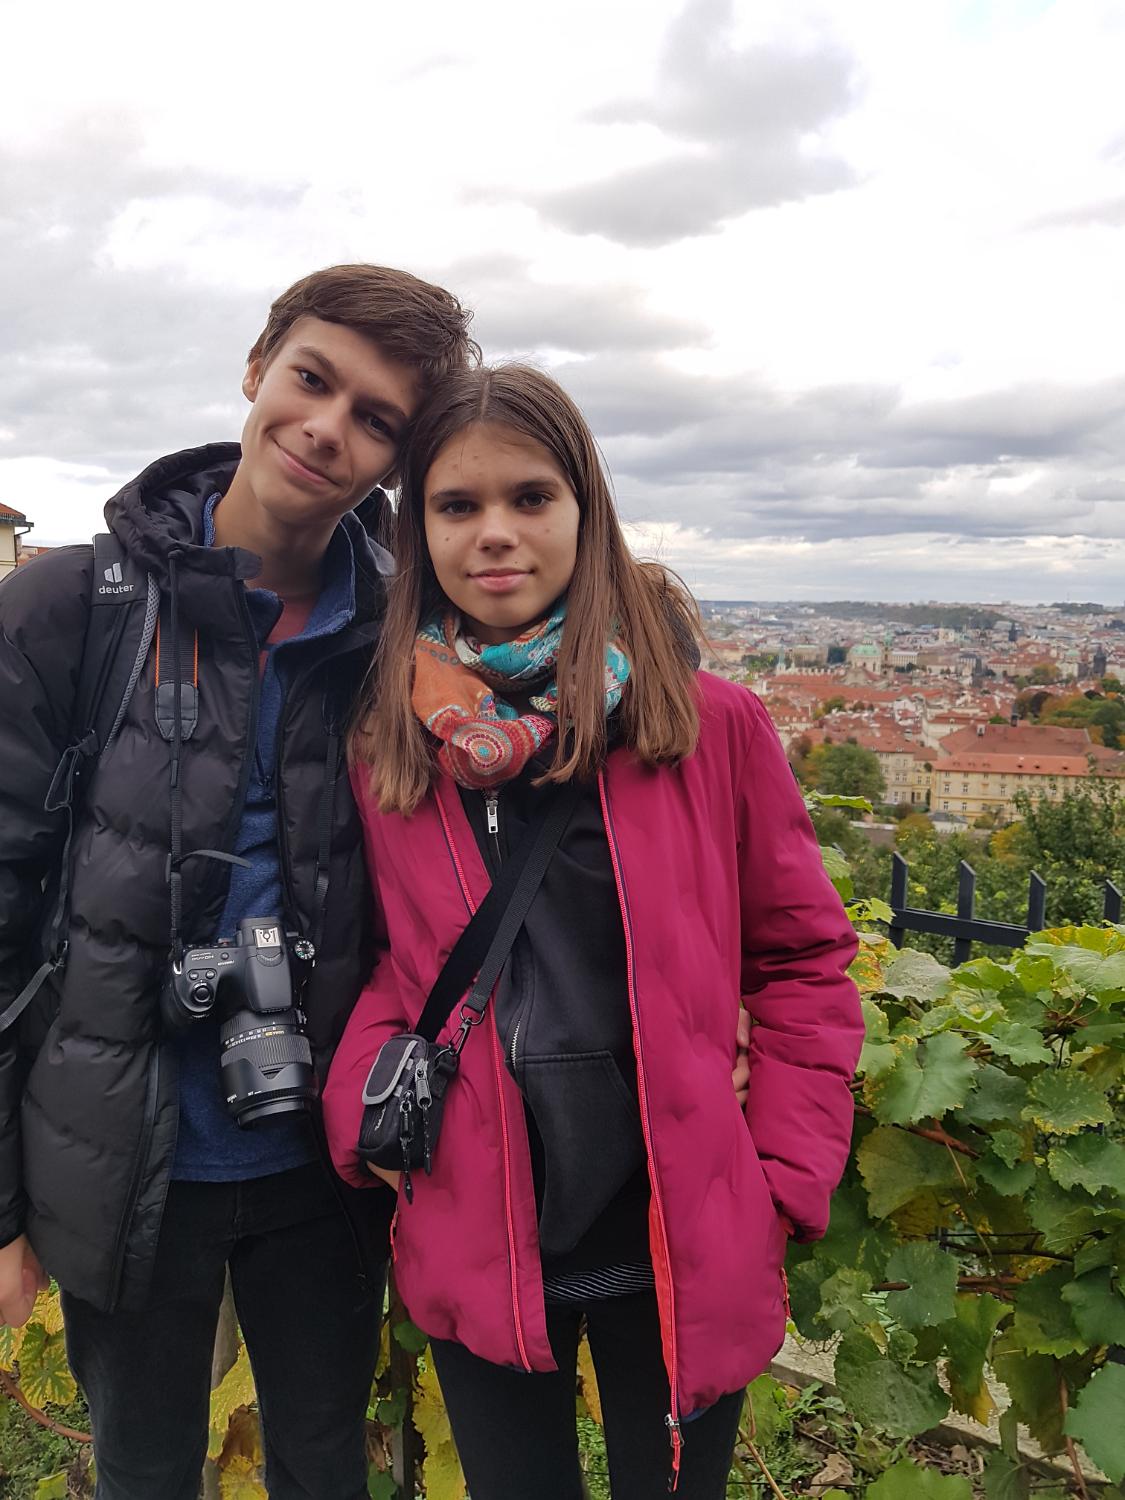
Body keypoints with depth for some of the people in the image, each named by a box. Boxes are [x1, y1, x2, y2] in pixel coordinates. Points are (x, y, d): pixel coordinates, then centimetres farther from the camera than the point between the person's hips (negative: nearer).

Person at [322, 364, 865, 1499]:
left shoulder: (712, 725, -10)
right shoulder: (385, 746, -4)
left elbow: (804, 958, -2)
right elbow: (386, 958, 8)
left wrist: (783, 1182, -6)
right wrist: (362, 1102, -9)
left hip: (680, 1254, -1)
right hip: (474, 1248, 2)